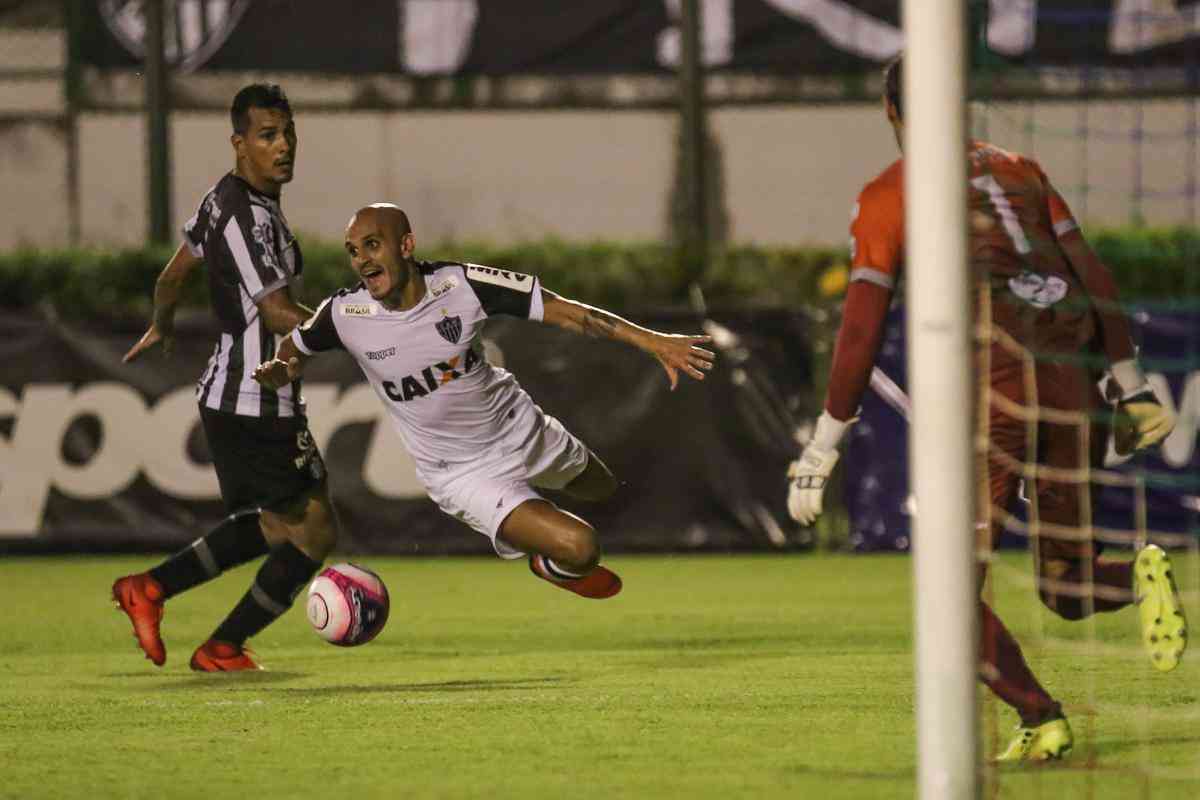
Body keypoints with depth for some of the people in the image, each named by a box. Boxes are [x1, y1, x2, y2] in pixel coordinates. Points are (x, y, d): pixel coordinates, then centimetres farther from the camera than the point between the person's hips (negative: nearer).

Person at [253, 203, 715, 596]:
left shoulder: (461, 284, -22)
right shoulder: (343, 315, -20)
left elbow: (565, 312, -18)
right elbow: (296, 349, 2)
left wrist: (653, 342, -23)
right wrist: (278, 370, -23)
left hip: (520, 430, 3)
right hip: (460, 473, -3)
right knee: (578, 548, -20)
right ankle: (552, 568, 19)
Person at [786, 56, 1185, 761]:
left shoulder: (890, 195, 6)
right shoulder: (1019, 170, 20)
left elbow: (861, 332, 0)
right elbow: (1095, 278, 14)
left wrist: (821, 453, 2)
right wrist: (1132, 385, 18)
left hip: (990, 386, -5)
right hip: (1074, 383, 5)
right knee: (1067, 585, 17)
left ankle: (1041, 719, -11)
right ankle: (1141, 575, -14)